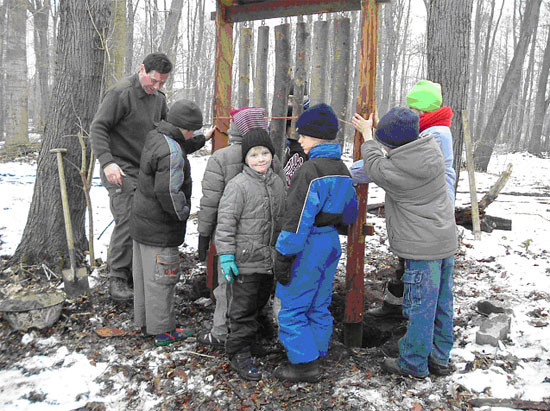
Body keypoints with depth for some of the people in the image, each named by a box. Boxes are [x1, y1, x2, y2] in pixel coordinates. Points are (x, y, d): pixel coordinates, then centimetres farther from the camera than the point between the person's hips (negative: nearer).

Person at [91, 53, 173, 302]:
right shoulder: (121, 93, -13)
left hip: (145, 169, 8)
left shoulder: (159, 97, 11)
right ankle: (117, 278, -3)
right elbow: (98, 128, -16)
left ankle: (134, 272, 22)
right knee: (127, 221, -13)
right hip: (120, 170, -7)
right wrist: (107, 162, -27)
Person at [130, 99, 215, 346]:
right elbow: (167, 192, -28)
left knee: (143, 273, 18)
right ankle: (162, 330, 15)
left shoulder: (154, 138, 6)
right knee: (161, 277, 2)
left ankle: (144, 321, 34)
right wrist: (183, 212, -12)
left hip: (141, 221, 10)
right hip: (160, 228, -10)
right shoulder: (171, 152, -24)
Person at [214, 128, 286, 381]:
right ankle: (239, 354, 16)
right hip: (244, 261, -7)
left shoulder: (277, 182, 7)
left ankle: (246, 338, 42)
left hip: (268, 259, 7)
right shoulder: (238, 186, -15)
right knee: (242, 308, 3)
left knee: (259, 301, 21)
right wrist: (226, 255, -18)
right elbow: (226, 222, -16)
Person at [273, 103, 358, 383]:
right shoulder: (342, 170, 9)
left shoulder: (311, 170, -19)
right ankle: (315, 355, 29)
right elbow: (350, 213, 16)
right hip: (331, 241, 9)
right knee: (319, 306, 18)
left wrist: (283, 256, -18)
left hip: (309, 245, -9)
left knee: (292, 307, 2)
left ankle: (305, 364, 9)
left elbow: (298, 218, -22)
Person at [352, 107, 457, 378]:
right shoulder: (432, 149, -1)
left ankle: (413, 364, 17)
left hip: (423, 247, -8)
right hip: (446, 241, 8)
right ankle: (438, 358, 30)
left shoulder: (395, 171, -20)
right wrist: (374, 128, 26)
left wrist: (366, 134, 17)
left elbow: (373, 165, 2)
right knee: (442, 303, 16)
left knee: (420, 306, 3)